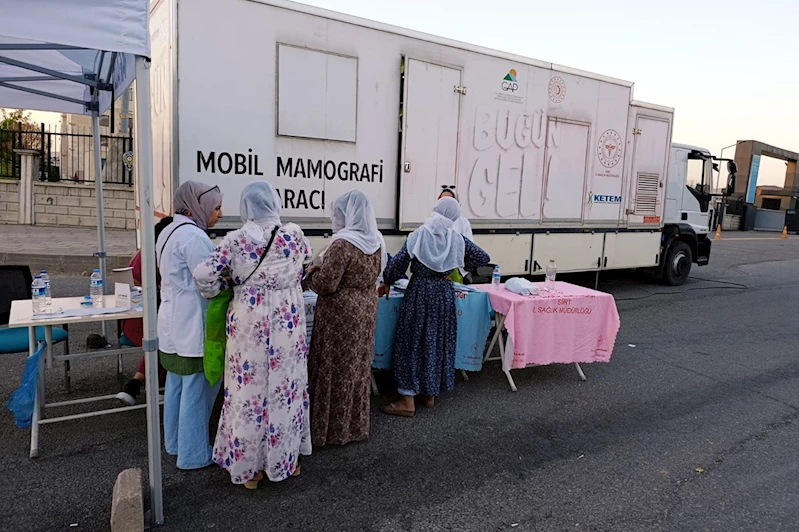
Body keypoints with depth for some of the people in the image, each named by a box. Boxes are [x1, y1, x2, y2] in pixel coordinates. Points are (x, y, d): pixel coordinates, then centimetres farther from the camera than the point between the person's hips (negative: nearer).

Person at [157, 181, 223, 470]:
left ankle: (175, 443, 33)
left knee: (176, 385, 19)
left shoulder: (169, 232, 13)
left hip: (174, 324, 10)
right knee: (196, 390, 1)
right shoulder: (193, 236, -19)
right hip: (193, 327, -10)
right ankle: (193, 454, 12)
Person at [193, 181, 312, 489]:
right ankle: (285, 460, 28)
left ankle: (248, 468, 24)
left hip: (248, 325, -1)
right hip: (287, 323, 1)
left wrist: (220, 289, 8)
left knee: (248, 391, 10)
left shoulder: (236, 240, -10)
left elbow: (203, 275, -12)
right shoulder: (294, 235, -6)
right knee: (285, 389, 14)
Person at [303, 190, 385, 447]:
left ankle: (333, 429, 16)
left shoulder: (343, 244, -21)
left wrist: (311, 273, 0)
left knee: (336, 368, 4)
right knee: (358, 367, 16)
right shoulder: (377, 242, 4)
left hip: (341, 313, -8)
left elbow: (325, 284, -21)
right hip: (366, 308, 8)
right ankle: (356, 424, 29)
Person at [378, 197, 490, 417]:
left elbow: (398, 262, -13)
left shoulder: (418, 235, -8)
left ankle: (408, 400, 4)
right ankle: (431, 394, 25)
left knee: (412, 341, 3)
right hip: (444, 293, 3)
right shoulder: (457, 239, -2)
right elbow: (483, 258, 4)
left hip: (419, 292, -3)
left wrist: (387, 283, 1)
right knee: (439, 341, 14)